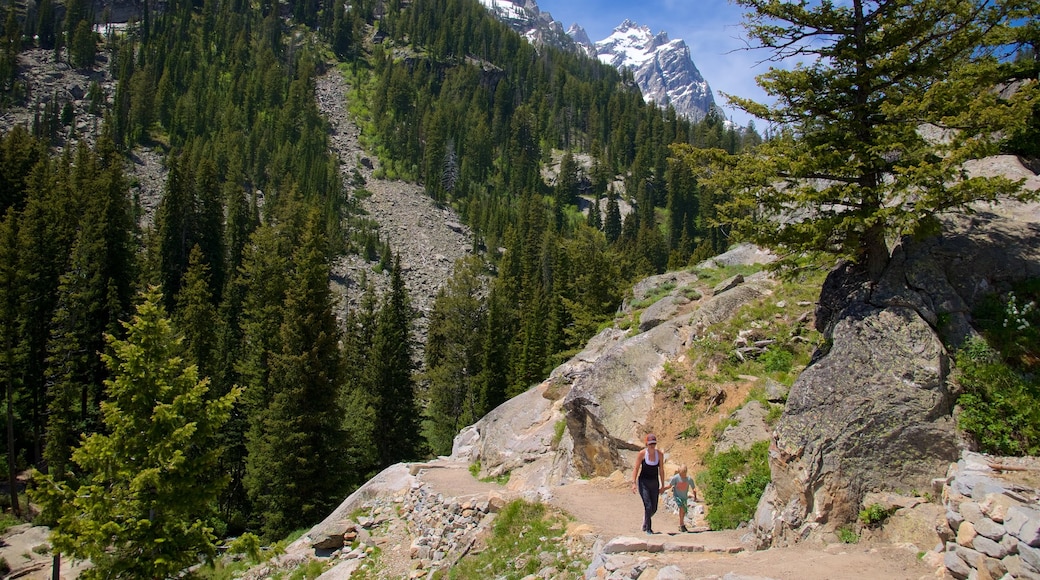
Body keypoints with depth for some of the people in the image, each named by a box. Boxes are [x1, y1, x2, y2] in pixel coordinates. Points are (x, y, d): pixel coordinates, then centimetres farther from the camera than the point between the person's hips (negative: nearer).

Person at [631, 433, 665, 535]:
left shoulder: (659, 454, -2)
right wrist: (634, 483, -14)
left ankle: (645, 523, 38)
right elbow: (636, 468, -7)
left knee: (654, 509, 7)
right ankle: (648, 529, 2)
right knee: (648, 506, -15)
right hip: (643, 482, -3)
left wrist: (662, 486, 7)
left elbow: (661, 471, 5)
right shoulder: (642, 453, -11)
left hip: (654, 483, 4)